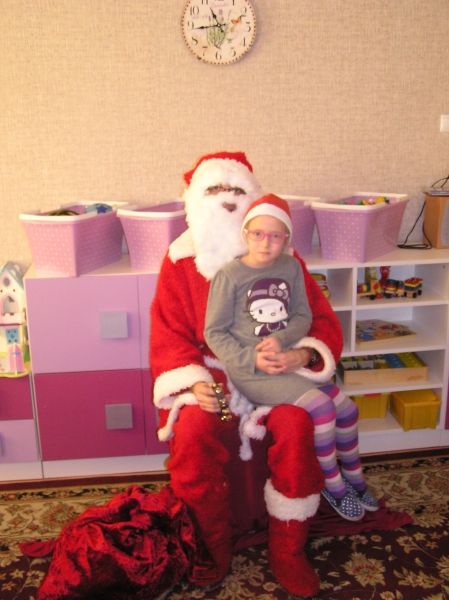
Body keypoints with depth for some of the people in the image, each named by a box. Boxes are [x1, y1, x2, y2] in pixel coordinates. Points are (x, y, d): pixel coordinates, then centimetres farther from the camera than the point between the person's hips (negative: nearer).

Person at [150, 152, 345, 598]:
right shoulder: (180, 261, 4)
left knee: (296, 425, -28)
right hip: (210, 372, 0)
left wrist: (300, 356, -20)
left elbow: (324, 322, 2)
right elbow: (169, 336, 2)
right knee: (191, 431, -28)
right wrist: (193, 382, -17)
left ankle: (287, 553, -6)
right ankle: (213, 549, -2)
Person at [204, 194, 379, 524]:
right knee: (321, 406, -21)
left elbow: (303, 316, 8)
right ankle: (332, 484, 3)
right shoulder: (229, 275, -11)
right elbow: (215, 332, -8)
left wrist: (282, 339, -13)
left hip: (289, 359, 6)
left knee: (347, 408, 1)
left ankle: (353, 476, 28)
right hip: (249, 370, -6)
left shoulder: (291, 267, 3)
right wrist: (252, 359, -20)